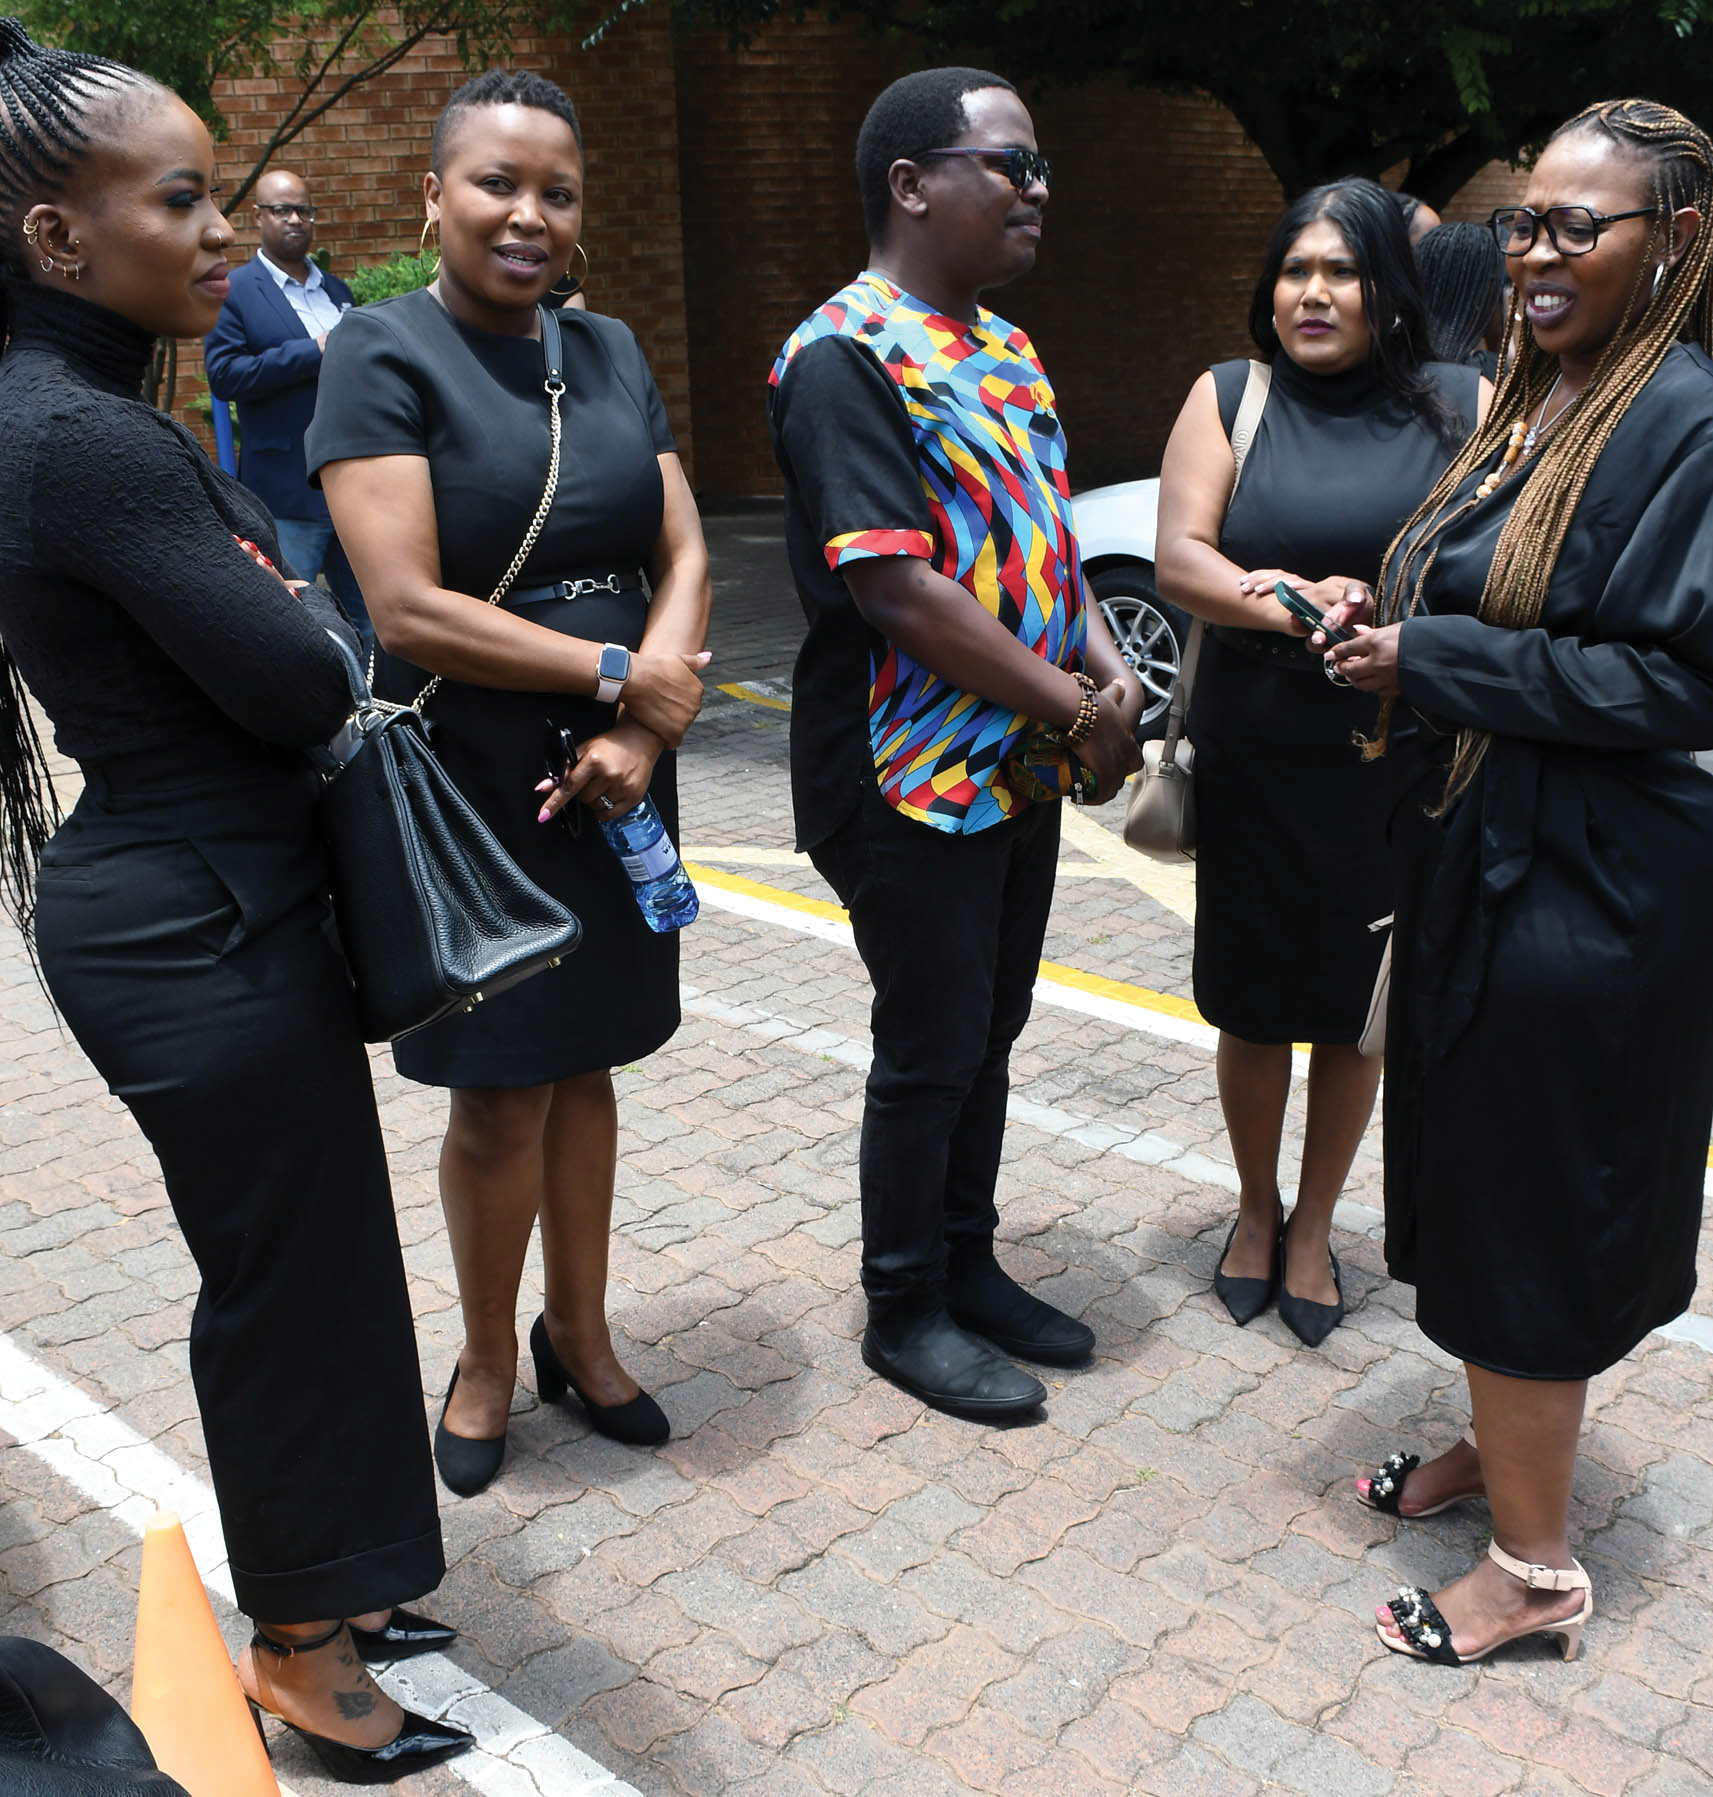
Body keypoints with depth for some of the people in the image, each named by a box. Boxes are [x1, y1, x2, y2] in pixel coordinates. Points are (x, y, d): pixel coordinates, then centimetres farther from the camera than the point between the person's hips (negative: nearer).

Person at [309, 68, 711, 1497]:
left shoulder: (610, 351, 9)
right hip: (467, 782, -5)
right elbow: (410, 609, -18)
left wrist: (647, 725, -13)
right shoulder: (385, 354, -9)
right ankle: (488, 1361, 28)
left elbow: (685, 557, 4)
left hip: (613, 780, 5)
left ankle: (579, 1335, 32)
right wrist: (622, 674, -14)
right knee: (501, 1093, 5)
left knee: (581, 1064, 14)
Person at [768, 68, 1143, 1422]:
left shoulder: (1003, 346, 13)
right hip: (916, 781, -8)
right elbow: (898, 589, -24)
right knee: (931, 1050, 4)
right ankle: (904, 1310, 23)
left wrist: (1105, 662, -2)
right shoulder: (846, 357, -17)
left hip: (1022, 766, 9)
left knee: (989, 1031, 17)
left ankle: (968, 1264, 35)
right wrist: (1075, 709, -17)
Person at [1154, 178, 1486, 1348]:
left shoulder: (1464, 407, 2)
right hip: (1257, 760, 0)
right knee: (1254, 999, 9)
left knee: (1357, 1005, 9)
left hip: (1400, 765, 0)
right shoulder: (1229, 398, 3)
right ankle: (1257, 1209, 33)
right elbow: (1181, 560, -8)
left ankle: (1314, 1227, 29)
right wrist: (1303, 616, -24)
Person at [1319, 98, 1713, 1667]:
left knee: (1527, 1211, 2)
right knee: (1469, 1180, 19)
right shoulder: (1536, 404, 10)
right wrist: (1394, 625, -2)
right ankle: (1505, 1446, 40)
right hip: (1477, 860, 9)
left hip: (1584, 889, -9)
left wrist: (1427, 662, -19)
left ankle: (1536, 1563, 21)